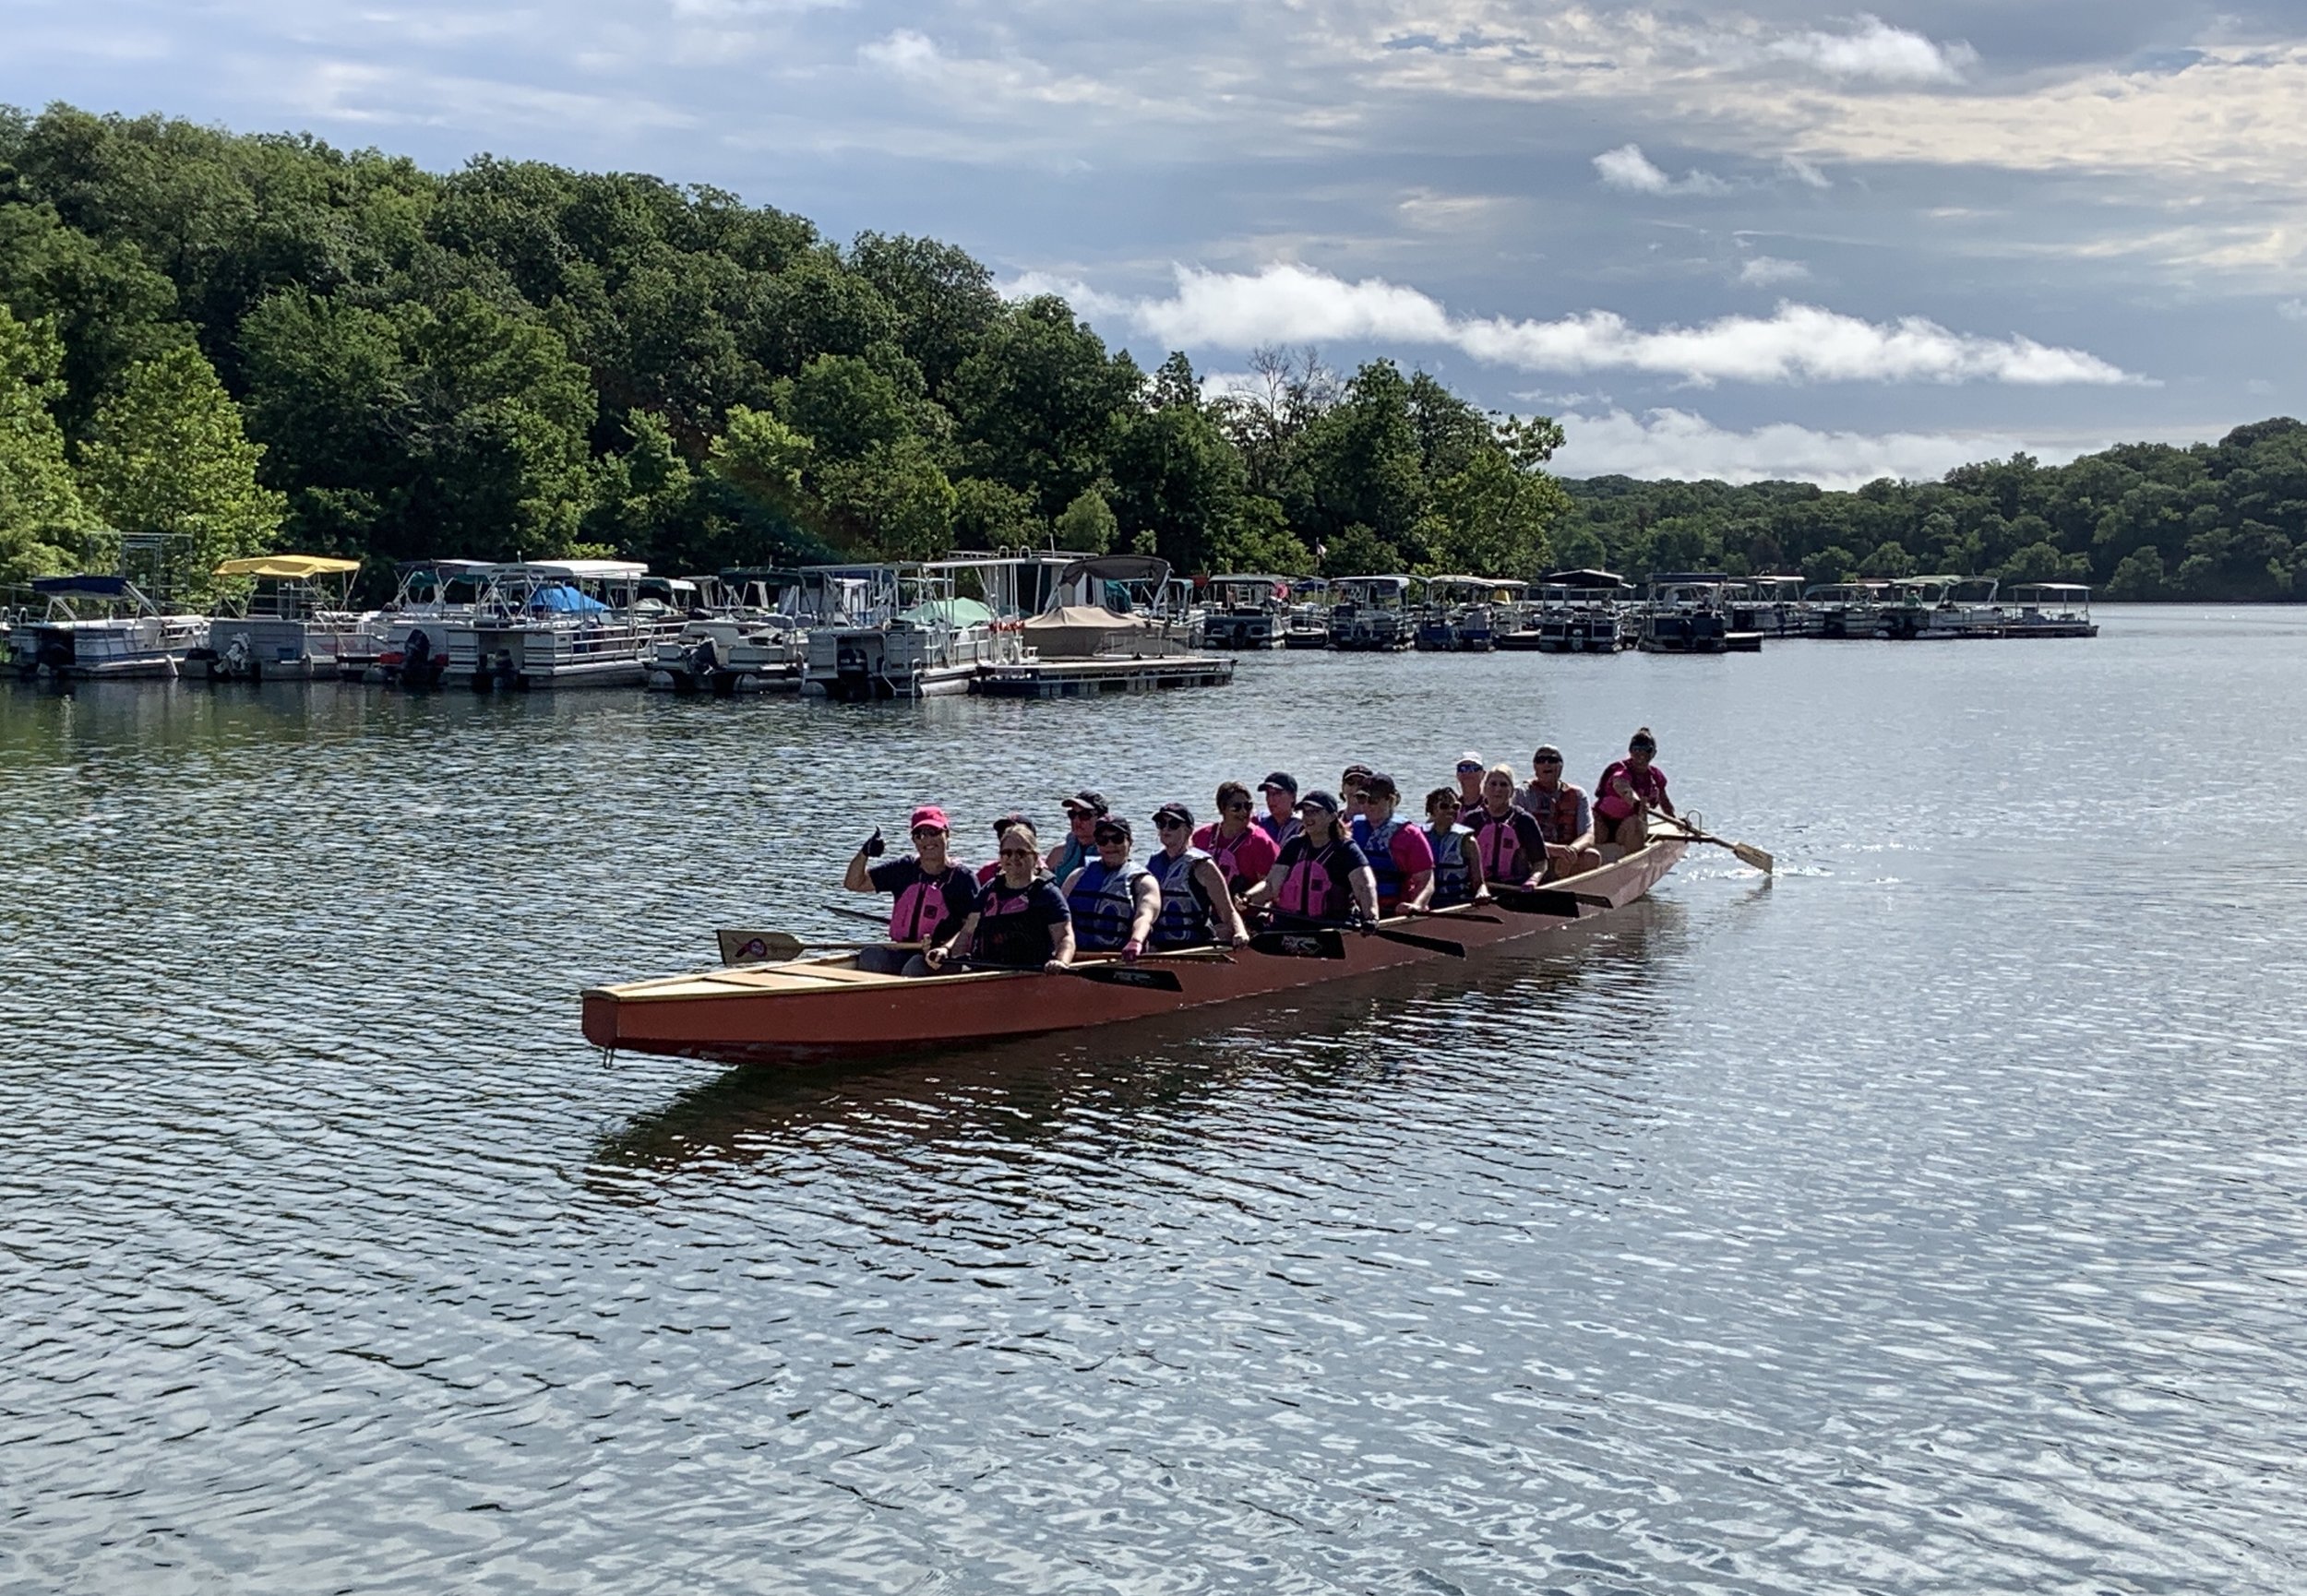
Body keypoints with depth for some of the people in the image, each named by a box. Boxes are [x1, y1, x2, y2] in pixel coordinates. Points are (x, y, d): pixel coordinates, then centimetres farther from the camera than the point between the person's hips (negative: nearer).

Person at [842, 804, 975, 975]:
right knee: (870, 956, -24)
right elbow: (854, 883, 14)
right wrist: (864, 854, -5)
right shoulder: (903, 870, 12)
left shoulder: (962, 878, -2)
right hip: (903, 953, 4)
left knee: (915, 966, -35)